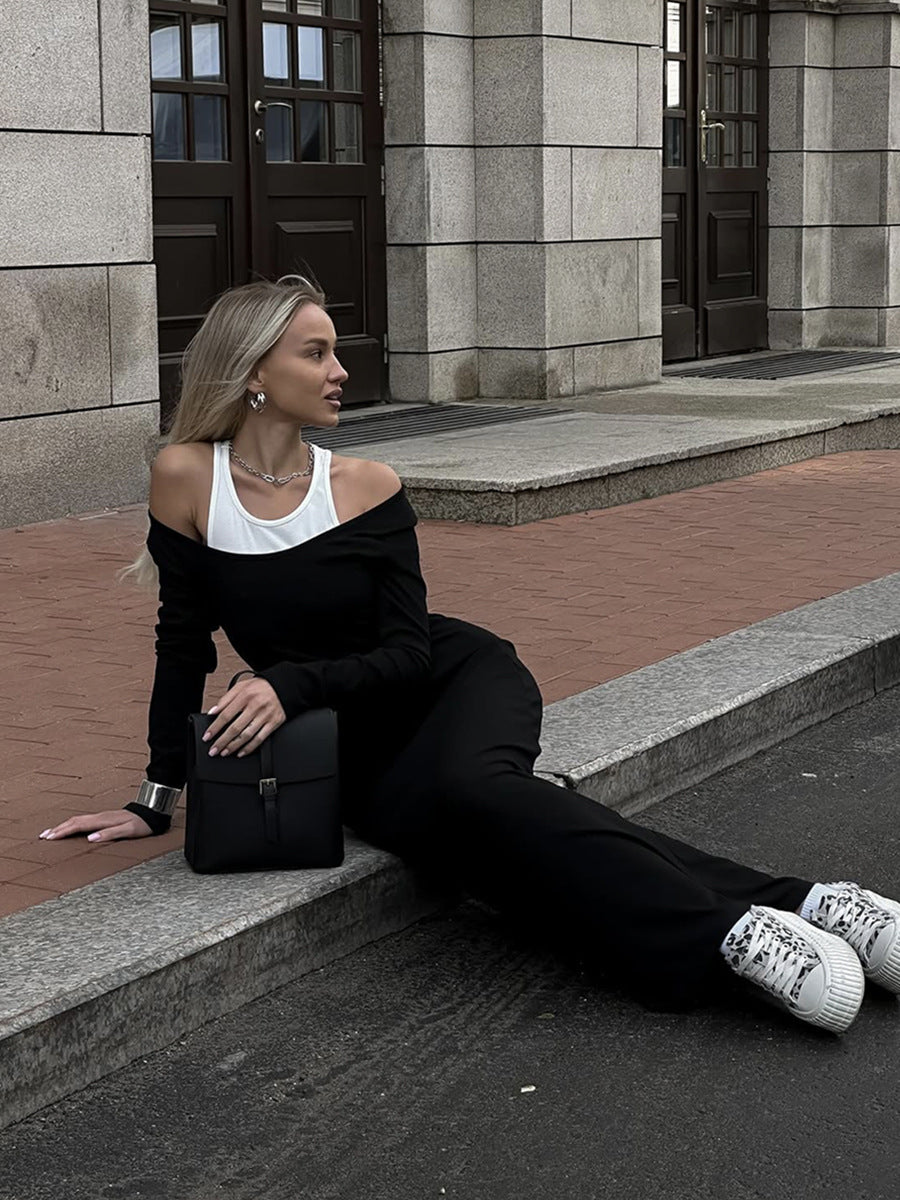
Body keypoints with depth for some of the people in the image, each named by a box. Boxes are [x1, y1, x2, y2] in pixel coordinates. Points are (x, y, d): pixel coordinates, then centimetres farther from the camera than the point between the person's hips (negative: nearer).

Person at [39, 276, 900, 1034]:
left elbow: (409, 651, -7)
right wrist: (158, 797, 1)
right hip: (360, 746, 1)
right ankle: (784, 905, -35)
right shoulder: (187, 477, -6)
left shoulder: (364, 488, -6)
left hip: (458, 683, -1)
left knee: (466, 788, -36)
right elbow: (184, 642, 0)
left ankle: (738, 926, -39)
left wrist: (290, 684, -23)